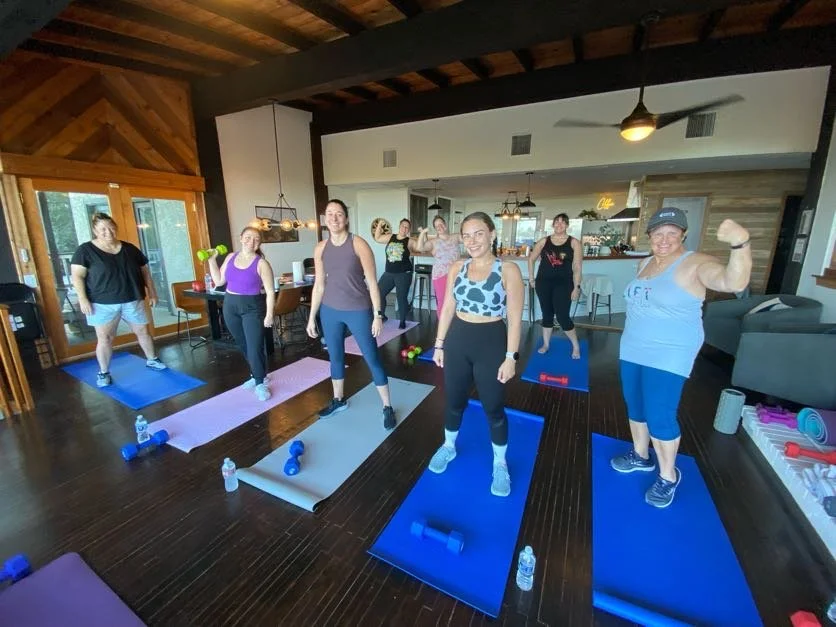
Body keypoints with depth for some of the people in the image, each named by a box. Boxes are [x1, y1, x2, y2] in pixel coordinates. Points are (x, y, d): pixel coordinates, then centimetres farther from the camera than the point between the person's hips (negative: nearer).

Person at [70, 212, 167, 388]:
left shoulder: (130, 249, 6)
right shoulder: (85, 250, -4)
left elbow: (144, 271, 11)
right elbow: (77, 276, -7)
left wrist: (152, 292, 8)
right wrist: (83, 298, -15)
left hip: (132, 300, 3)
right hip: (103, 303, -3)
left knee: (143, 332, 11)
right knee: (104, 338, 3)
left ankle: (152, 360, 29)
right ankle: (103, 373, 16)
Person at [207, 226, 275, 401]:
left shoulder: (262, 263, -10)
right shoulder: (230, 257, 5)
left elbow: (270, 291, -12)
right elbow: (219, 281, 9)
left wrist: (269, 315, -16)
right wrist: (212, 260, 3)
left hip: (253, 308, -6)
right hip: (230, 306, 6)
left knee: (255, 347, -6)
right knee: (243, 345, 15)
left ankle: (260, 383, 9)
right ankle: (257, 375, 33)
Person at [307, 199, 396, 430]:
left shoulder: (359, 244, -11)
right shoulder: (321, 248, 3)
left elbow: (372, 282, -11)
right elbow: (319, 285, 8)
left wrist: (378, 314, -13)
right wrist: (312, 317, 9)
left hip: (359, 311, -4)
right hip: (330, 311, 5)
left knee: (372, 358, 2)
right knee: (335, 356, 17)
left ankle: (387, 407, 16)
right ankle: (338, 400, 38)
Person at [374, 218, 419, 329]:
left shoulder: (409, 241, -2)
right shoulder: (390, 237, 9)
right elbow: (377, 238, 19)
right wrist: (379, 226, 9)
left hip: (404, 274, -4)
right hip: (388, 273, 4)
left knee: (402, 297, 0)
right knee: (379, 293, 5)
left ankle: (403, 321, 16)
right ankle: (382, 315, 27)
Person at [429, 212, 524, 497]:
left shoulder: (508, 269, -10)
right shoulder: (457, 268, 2)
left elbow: (514, 317, -9)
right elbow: (448, 307, 7)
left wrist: (511, 356, -12)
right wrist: (439, 344, 7)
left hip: (491, 343, -3)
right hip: (457, 341, 4)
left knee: (494, 409, 12)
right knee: (454, 401, 19)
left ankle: (500, 464, 36)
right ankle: (448, 447, 45)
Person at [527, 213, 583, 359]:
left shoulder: (574, 243, -2)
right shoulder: (544, 241, 3)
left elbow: (577, 267, -4)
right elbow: (531, 259, 12)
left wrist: (577, 287, -8)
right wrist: (531, 278, 8)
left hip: (564, 284, -2)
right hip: (543, 282, 3)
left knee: (562, 316, -4)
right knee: (547, 314, 11)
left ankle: (576, 345, 18)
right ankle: (546, 344, 27)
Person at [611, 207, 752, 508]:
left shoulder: (695, 264, -15)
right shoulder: (645, 263, 7)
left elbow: (734, 282, -35)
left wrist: (740, 244, -53)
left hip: (668, 355, -7)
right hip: (633, 349, 7)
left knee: (660, 417, -2)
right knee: (634, 406, 17)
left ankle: (669, 476, 21)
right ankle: (641, 456, 37)